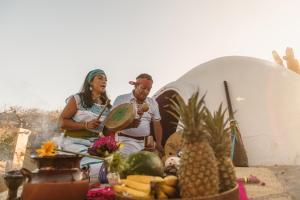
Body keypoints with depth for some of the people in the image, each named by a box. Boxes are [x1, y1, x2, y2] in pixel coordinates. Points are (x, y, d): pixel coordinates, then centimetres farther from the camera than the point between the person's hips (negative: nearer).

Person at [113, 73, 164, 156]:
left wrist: (159, 144, 9)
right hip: (126, 142, -3)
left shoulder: (153, 103, 10)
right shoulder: (121, 99, -1)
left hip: (145, 143, 4)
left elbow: (157, 125, 14)